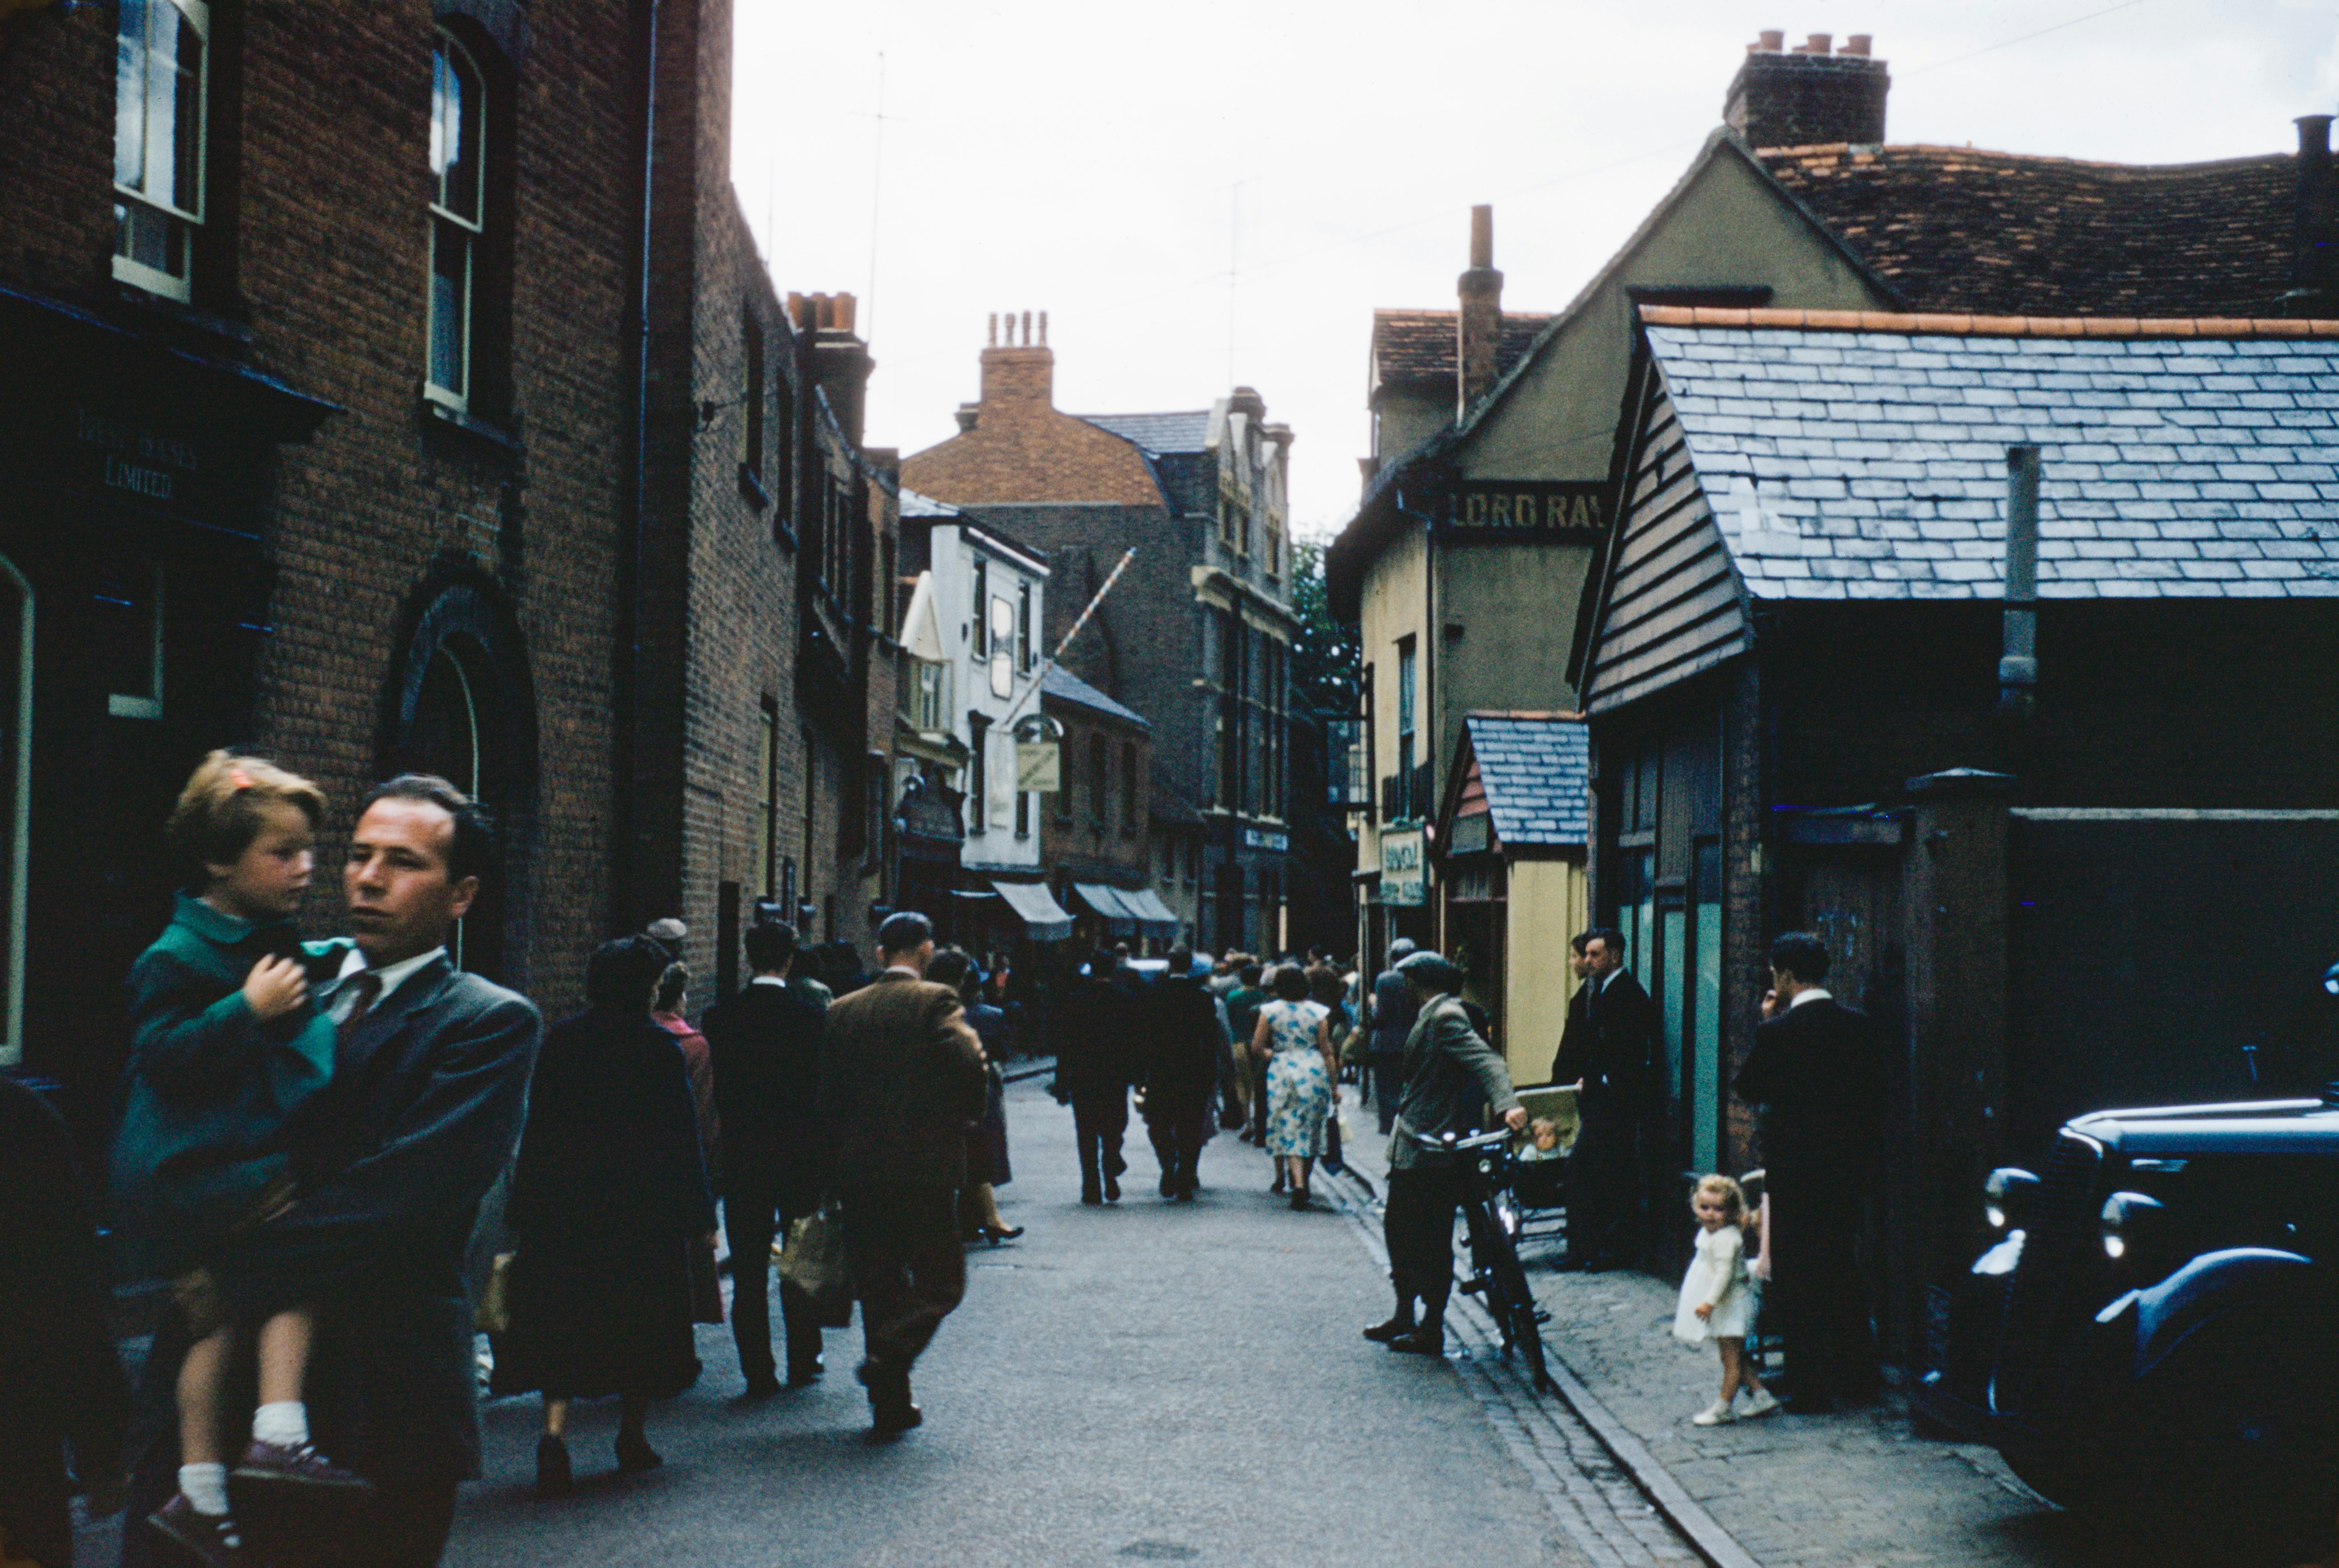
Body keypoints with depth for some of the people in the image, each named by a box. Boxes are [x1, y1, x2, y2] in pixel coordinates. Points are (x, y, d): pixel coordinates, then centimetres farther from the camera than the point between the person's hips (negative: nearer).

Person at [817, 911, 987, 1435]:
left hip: (858, 1170, 5)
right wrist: (961, 1119, -1)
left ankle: (891, 1403, 12)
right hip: (925, 1167, -4)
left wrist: (839, 1165, 14)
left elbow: (829, 1097, 8)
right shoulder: (936, 1001, -7)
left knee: (879, 1286, 12)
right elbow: (968, 1064, -20)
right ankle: (890, 1355, -17)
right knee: (940, 1279, 7)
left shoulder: (843, 1010, 8)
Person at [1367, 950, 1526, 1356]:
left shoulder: (1446, 1017, -17)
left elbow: (1485, 1060, -30)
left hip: (1433, 1152, -11)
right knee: (1398, 1227, 18)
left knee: (1430, 1242, -2)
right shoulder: (1434, 1015, 15)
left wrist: (1506, 1104, -45)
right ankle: (1405, 1316, 29)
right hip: (1412, 1149, 11)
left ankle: (1431, 1330, 7)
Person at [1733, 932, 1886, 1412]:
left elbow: (1748, 1089, -4)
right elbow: (1874, 1093, 7)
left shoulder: (1777, 1032, -16)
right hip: (1847, 1169, 6)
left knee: (1798, 1281, 2)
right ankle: (1858, 1376, 25)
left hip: (1794, 1174, -6)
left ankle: (1810, 1388, 5)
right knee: (1844, 1269, 17)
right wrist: (1868, 1162, 15)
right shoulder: (1858, 1025, 2)